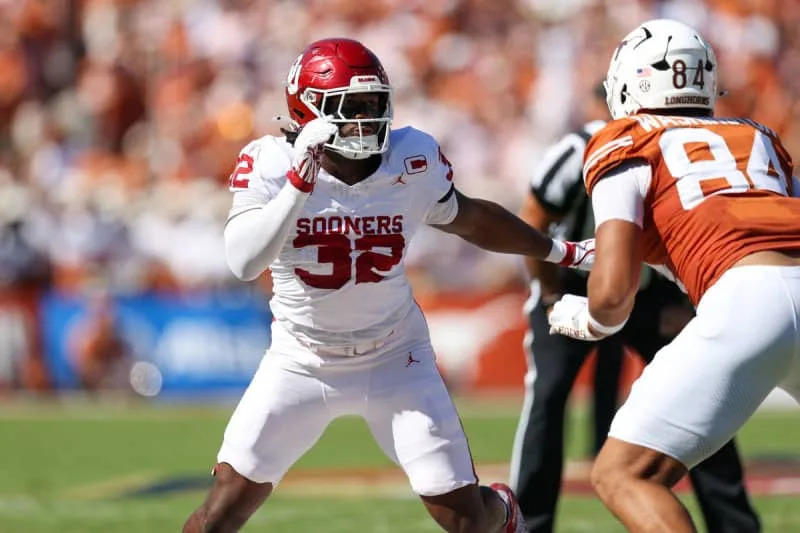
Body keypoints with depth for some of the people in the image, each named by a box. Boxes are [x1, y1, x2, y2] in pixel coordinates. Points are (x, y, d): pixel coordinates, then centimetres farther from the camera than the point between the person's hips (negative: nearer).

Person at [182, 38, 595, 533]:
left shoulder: (413, 162, -12)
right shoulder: (270, 164, -18)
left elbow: (468, 219, 9)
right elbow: (245, 263, -32)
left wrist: (559, 251, 17)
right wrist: (300, 182, -39)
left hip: (394, 361, 1)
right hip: (302, 361, -1)